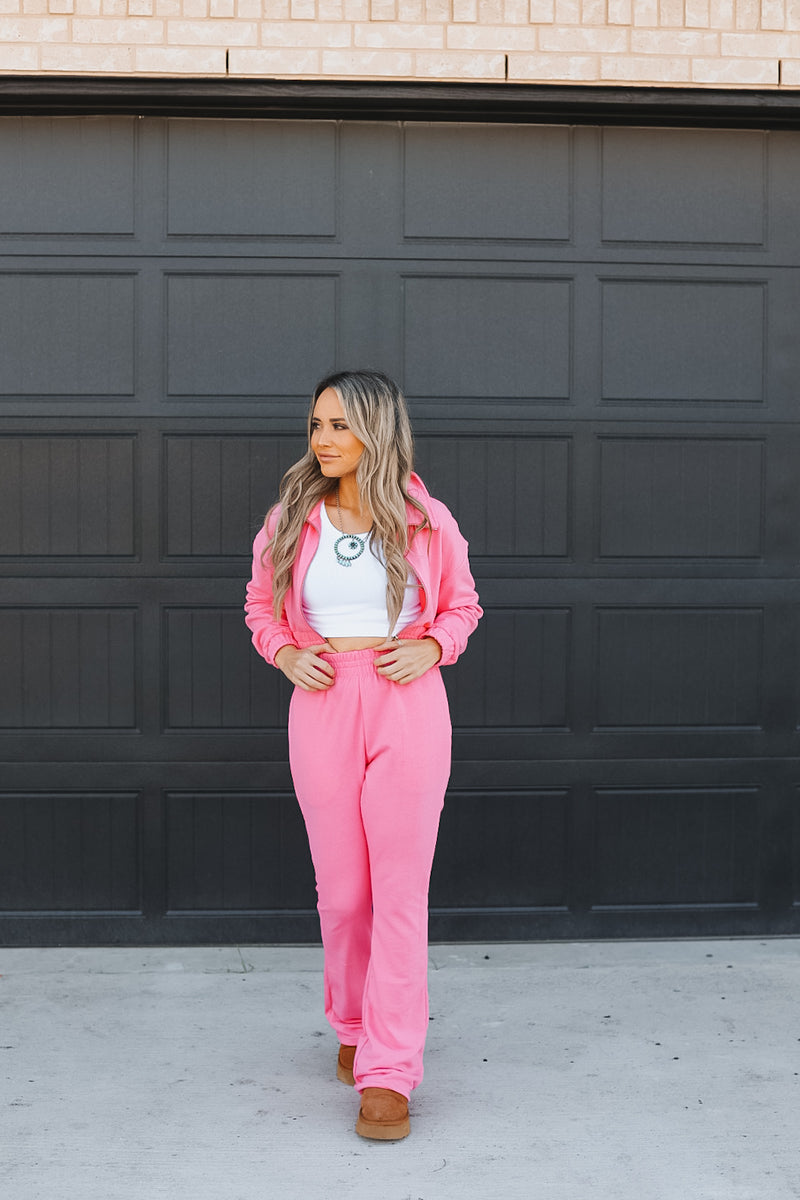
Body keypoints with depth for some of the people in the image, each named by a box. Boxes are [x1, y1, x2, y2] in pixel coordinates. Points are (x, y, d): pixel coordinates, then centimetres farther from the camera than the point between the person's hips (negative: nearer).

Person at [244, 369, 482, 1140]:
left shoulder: (425, 521, -3)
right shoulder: (291, 519, 2)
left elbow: (461, 605, 11)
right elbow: (262, 605, 15)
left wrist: (430, 648, -8)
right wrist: (286, 654, -4)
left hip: (408, 707, -2)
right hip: (322, 707, 2)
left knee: (399, 894, -2)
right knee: (340, 890, 10)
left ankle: (388, 1072, 4)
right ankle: (353, 1025, 34)